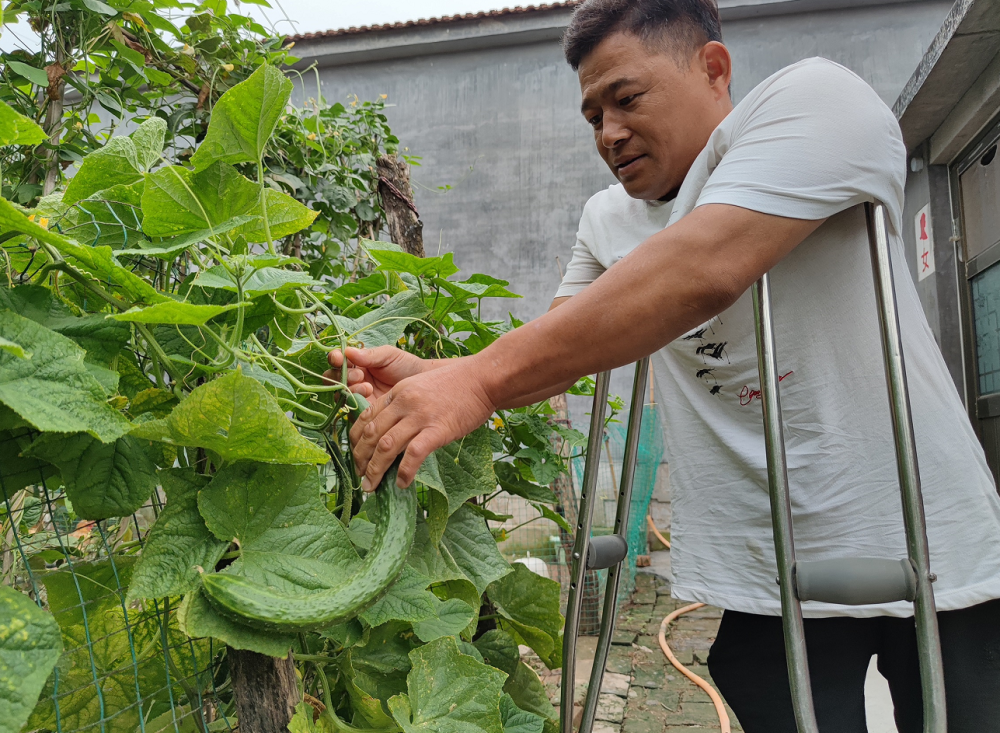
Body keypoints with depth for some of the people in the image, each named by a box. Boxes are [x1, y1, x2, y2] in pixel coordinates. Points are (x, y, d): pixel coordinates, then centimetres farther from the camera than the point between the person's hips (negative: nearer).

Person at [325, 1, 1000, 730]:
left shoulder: (813, 97, -13)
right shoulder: (608, 219, 8)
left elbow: (702, 273, -30)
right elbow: (551, 357, 6)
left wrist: (478, 380, -33)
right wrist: (428, 375, -13)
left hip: (922, 539, -3)